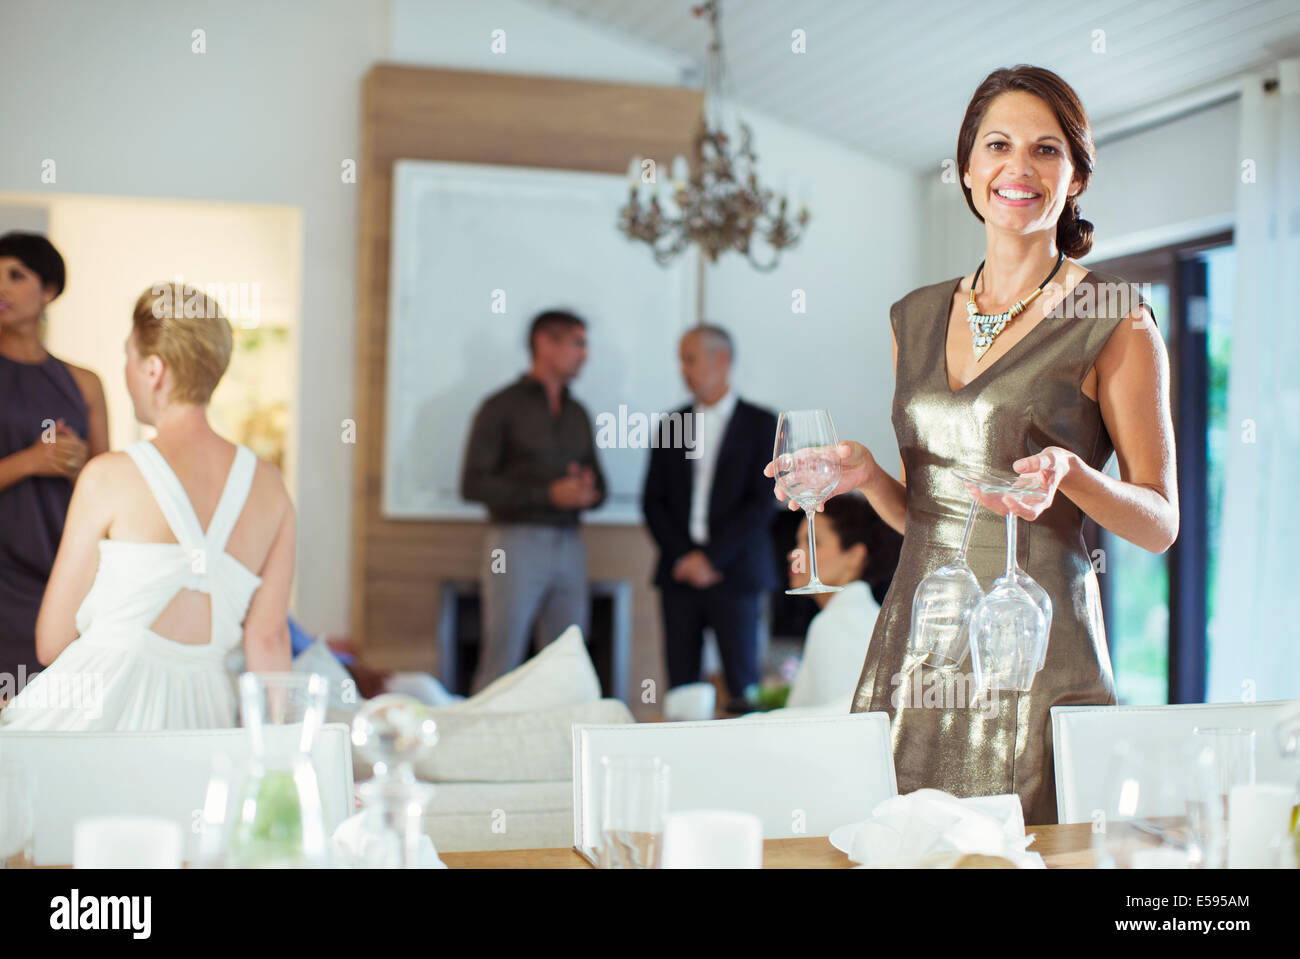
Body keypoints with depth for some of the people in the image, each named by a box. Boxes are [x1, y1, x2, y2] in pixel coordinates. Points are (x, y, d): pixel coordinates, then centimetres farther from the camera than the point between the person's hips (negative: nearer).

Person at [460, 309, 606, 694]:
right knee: (501, 663, -8)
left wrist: (588, 493, -2)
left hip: (568, 544, 6)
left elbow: (596, 484, 24)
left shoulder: (578, 414, 18)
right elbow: (473, 484, -8)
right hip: (517, 541, -6)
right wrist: (549, 494, -15)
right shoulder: (502, 407, 0)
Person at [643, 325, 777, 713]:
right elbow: (652, 502, 10)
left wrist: (710, 557, -11)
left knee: (742, 687, -5)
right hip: (680, 574, 3)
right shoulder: (671, 425, 14)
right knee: (681, 687, 0)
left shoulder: (761, 425, 3)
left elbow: (763, 503, -5)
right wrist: (681, 557, -4)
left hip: (735, 573, -3)